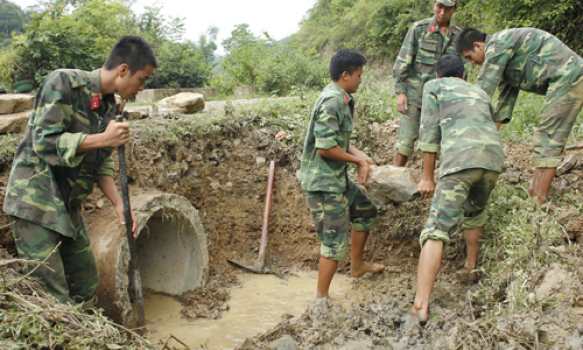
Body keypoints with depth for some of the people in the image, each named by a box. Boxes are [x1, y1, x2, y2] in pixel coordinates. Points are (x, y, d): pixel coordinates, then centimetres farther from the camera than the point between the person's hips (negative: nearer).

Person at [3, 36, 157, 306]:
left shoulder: (110, 107, 11)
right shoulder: (65, 82, -12)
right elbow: (45, 140, -20)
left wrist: (118, 203, 1)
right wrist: (104, 138, -20)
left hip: (68, 207, 8)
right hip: (36, 200, -8)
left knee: (86, 283, 13)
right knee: (53, 296, -10)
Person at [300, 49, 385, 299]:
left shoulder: (342, 99, 11)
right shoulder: (332, 101, -21)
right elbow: (325, 147, -26)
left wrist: (360, 156, -3)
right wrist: (359, 159, -12)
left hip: (338, 178, 10)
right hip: (323, 183, -10)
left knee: (366, 211, 25)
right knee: (335, 241, -5)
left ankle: (357, 265, 42)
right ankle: (321, 297, 8)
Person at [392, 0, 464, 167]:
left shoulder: (458, 36, 8)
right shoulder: (418, 28, -1)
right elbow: (402, 62, -2)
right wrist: (400, 92, -9)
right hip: (415, 95, -3)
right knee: (406, 141, -6)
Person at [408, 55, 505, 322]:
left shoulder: (433, 87, 20)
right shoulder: (479, 92, 35)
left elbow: (429, 133, 11)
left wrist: (427, 178, 13)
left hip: (460, 159, -6)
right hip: (494, 158, 6)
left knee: (437, 230, -10)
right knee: (475, 211, 32)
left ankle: (420, 307, -17)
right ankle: (470, 267, 47)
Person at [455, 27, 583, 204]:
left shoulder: (497, 44, -12)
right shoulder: (503, 50, 19)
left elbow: (484, 88, -14)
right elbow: (507, 94, 19)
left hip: (567, 79, -10)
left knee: (548, 141, -9)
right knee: (543, 139, 12)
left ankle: (539, 201, -5)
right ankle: (533, 191, 16)